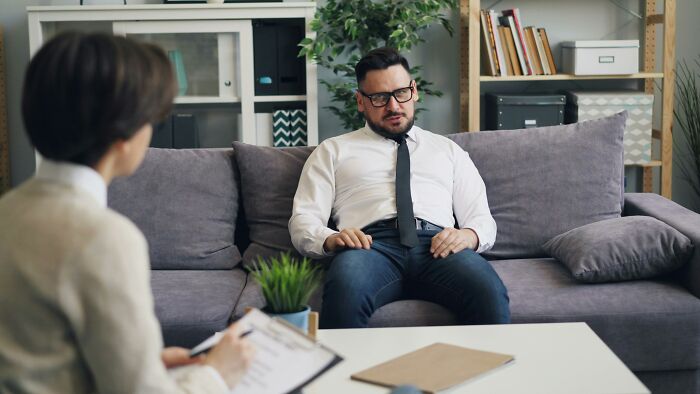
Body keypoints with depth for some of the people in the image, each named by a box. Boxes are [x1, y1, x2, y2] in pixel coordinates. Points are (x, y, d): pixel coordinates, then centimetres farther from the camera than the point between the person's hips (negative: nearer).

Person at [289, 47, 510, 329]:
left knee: (489, 293, -34)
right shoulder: (334, 151, 24)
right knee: (345, 290, -39)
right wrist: (330, 239, -10)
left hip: (436, 245, 1)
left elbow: (481, 219, 20)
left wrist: (469, 235, -5)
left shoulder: (448, 150, 28)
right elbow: (302, 221, 14)